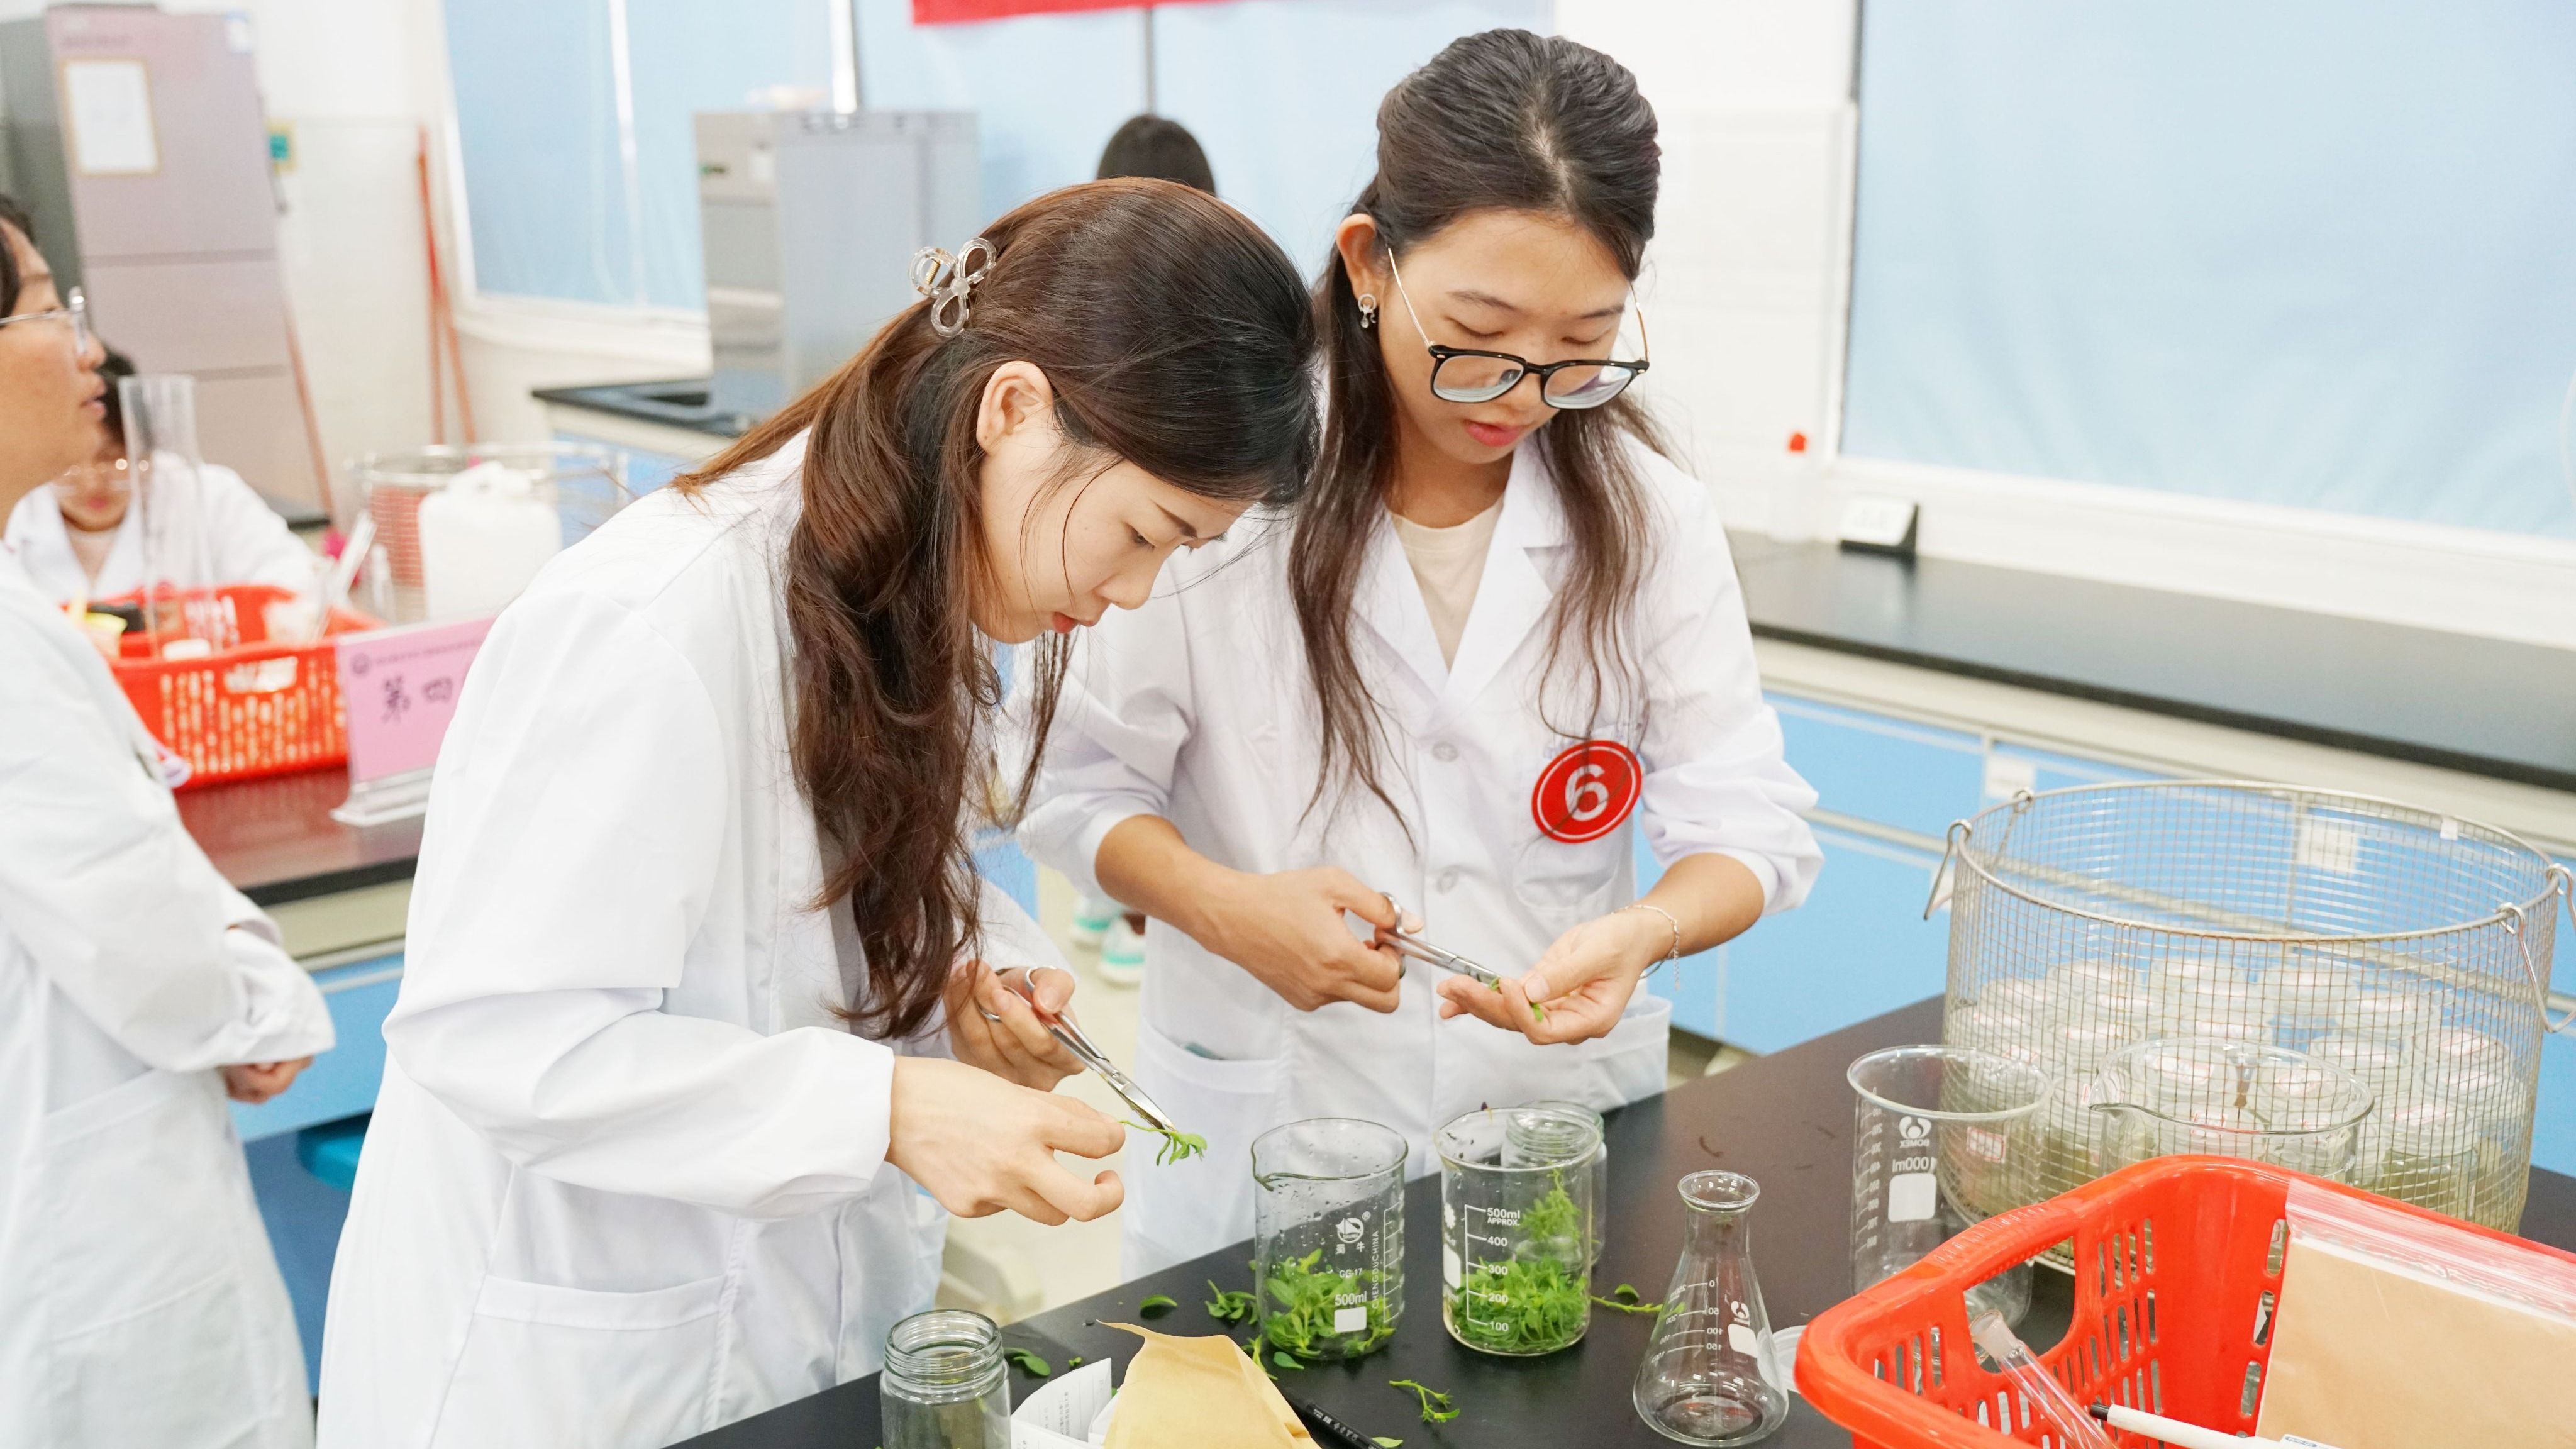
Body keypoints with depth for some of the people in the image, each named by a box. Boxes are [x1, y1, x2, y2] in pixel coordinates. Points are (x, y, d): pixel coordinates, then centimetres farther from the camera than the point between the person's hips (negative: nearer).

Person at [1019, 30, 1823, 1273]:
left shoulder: (1649, 518, -6)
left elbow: (1746, 825, -7)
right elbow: (1076, 790, -6)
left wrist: (1645, 929, -28)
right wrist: (1224, 906, -24)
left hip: (1562, 1133, 2)